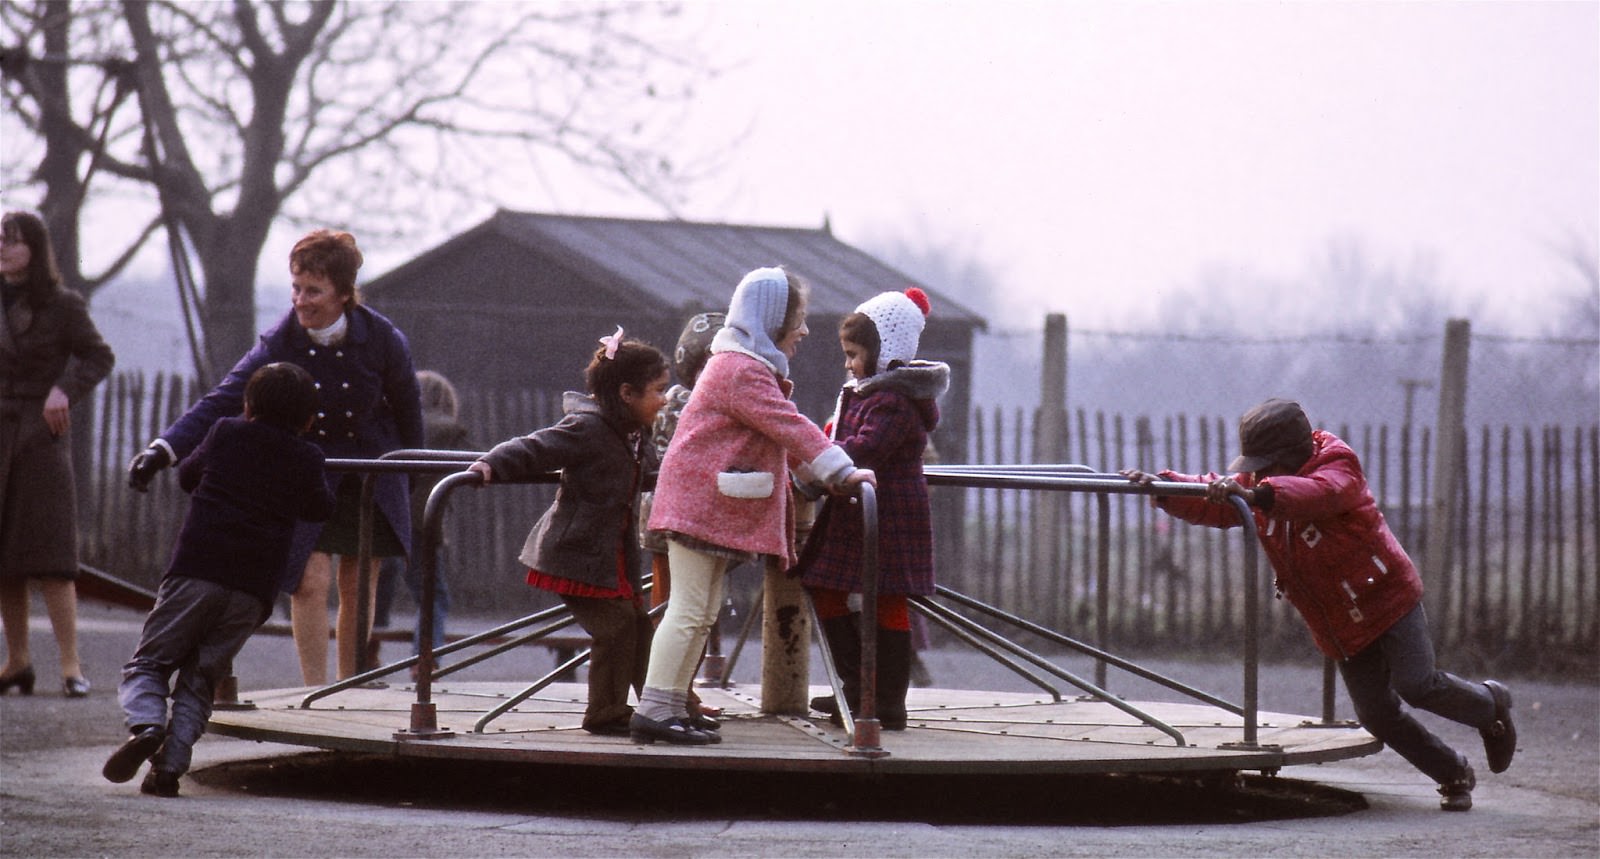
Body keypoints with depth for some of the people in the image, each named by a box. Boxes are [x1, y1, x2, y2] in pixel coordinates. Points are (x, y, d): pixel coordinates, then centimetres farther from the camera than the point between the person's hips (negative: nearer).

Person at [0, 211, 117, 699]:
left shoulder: (62, 306, -2)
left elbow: (100, 358, 5)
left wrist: (65, 390, -10)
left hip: (41, 438, -4)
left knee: (49, 554, -10)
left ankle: (70, 664, -11)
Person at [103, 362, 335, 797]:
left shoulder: (226, 434, 11)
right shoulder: (307, 459, 11)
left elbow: (187, 475, 27)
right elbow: (321, 508, 28)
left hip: (196, 571, -2)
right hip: (254, 592, 2)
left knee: (147, 664, 4)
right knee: (199, 680, 6)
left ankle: (145, 725, -26)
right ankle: (170, 764, -14)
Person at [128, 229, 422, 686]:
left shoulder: (383, 339, -16)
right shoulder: (280, 344, -18)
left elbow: (406, 408, 1)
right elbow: (222, 402, -25)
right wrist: (164, 449, -38)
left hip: (370, 472, 1)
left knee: (359, 589, 6)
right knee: (311, 582, -14)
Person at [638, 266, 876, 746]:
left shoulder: (747, 366, 20)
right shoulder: (742, 372, -16)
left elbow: (784, 435, 26)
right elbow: (790, 428, -22)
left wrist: (821, 471, 21)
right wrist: (841, 470, -23)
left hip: (714, 507, 11)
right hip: (701, 505, -11)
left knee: (701, 615, 10)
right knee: (688, 611, -12)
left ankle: (671, 709, 11)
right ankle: (654, 711, -14)